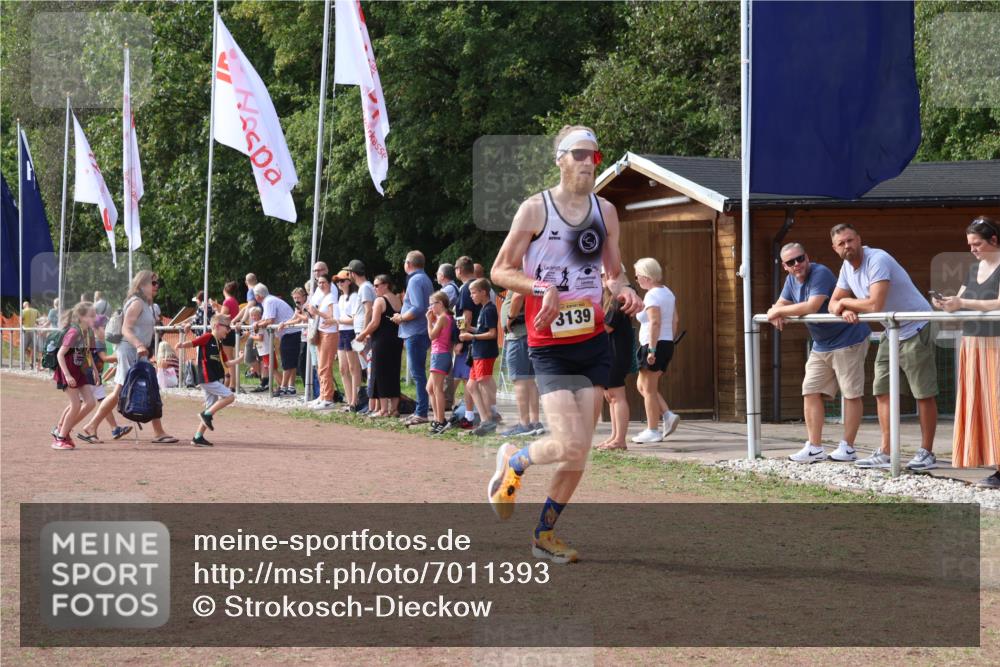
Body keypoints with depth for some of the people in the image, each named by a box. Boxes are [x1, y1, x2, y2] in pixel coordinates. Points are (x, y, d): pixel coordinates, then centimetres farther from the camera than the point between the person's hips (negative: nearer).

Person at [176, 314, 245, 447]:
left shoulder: (219, 344, 19)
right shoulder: (207, 337, -7)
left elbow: (227, 363, 23)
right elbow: (192, 343, -18)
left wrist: (239, 360, 16)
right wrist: (182, 345, -36)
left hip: (214, 380, 10)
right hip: (208, 379, -10)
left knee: (211, 409, 9)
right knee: (230, 396, -15)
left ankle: (198, 437, 10)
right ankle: (207, 414, -11)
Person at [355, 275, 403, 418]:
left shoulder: (380, 301, -11)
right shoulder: (399, 300, 11)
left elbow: (375, 323, -16)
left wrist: (362, 335, -3)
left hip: (382, 341, -7)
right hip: (397, 341, 7)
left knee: (381, 374, -2)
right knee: (394, 373, 11)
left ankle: (383, 409, -4)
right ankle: (394, 408, 10)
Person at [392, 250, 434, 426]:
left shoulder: (415, 280, -13)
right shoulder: (425, 279, 18)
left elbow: (417, 308, -23)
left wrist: (401, 318, -11)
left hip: (415, 333, -10)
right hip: (422, 332, 10)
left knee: (417, 373, -9)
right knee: (418, 372, 14)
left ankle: (421, 413, -9)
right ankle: (420, 411, 17)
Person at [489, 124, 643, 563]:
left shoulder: (605, 211, 10)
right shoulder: (535, 209, -6)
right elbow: (501, 270, -2)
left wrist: (623, 290, -2)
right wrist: (542, 289, -19)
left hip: (594, 344, 5)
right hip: (550, 349, -5)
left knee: (579, 452, 4)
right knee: (570, 447, -16)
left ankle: (545, 534, 19)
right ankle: (513, 462, 15)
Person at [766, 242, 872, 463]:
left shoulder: (820, 274, -21)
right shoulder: (792, 279, 6)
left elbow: (812, 306, -32)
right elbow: (780, 305, 12)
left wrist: (779, 311, -20)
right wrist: (777, 316, -14)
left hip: (848, 339, -9)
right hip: (820, 345, 9)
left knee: (851, 394, -2)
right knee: (811, 392, 3)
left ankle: (847, 448, 4)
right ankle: (814, 448, 4)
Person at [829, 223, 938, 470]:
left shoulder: (877, 260, -24)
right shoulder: (847, 267, 5)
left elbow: (875, 305, -31)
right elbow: (833, 303, 10)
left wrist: (846, 302, -14)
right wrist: (845, 311, -14)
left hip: (915, 329, -9)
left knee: (924, 394, -3)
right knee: (883, 391, 6)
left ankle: (926, 454, 1)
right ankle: (885, 453, 8)